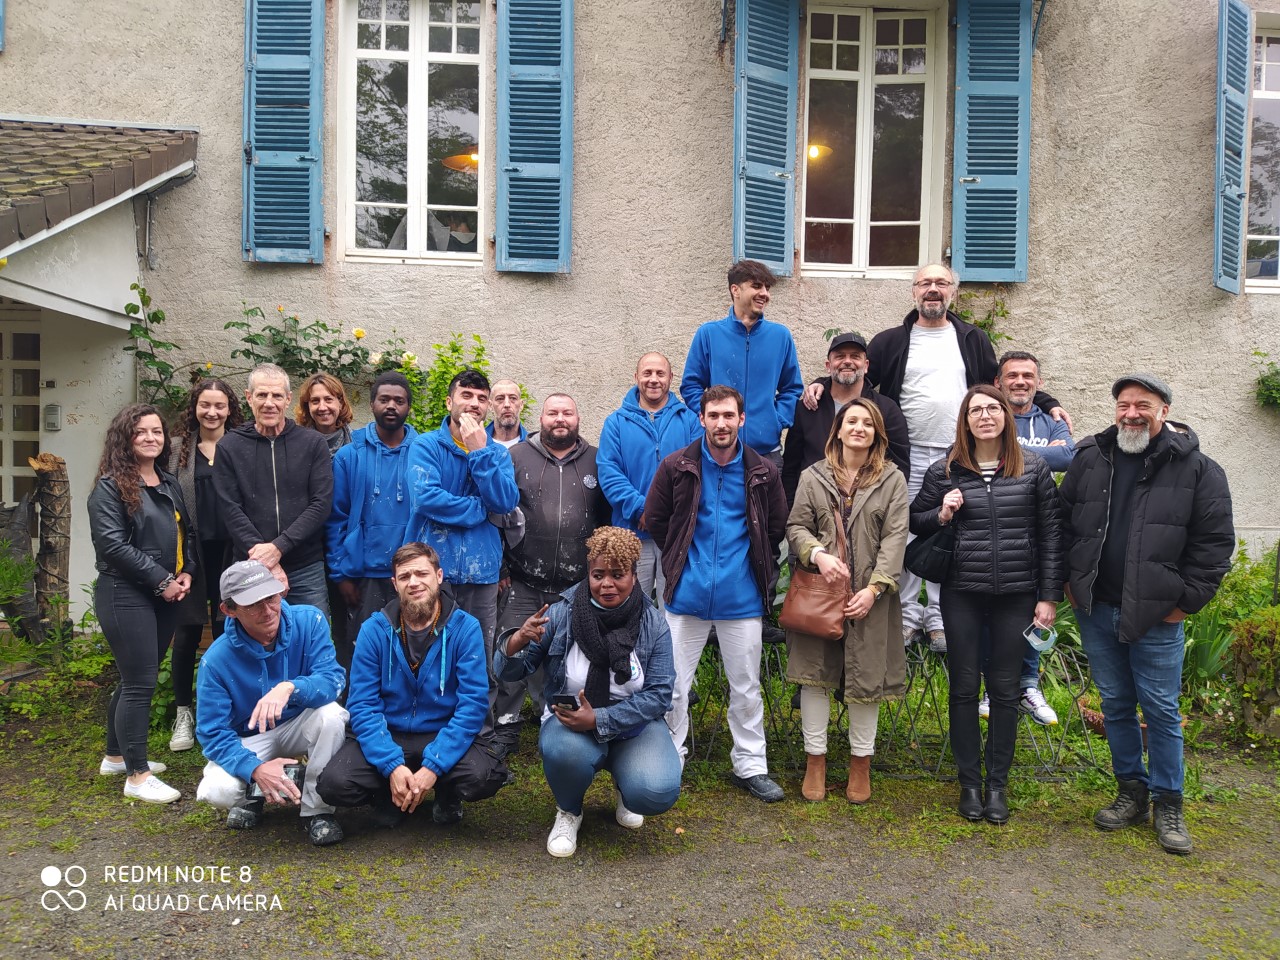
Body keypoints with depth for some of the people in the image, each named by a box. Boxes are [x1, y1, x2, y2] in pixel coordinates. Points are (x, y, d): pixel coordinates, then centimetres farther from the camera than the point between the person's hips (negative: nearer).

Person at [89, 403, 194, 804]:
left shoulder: (170, 483, 14)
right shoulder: (110, 487, -9)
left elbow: (185, 532, 19)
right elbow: (113, 544, -17)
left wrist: (187, 572, 1)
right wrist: (161, 580, -17)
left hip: (165, 596, 7)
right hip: (126, 596, -7)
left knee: (136, 679, 16)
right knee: (140, 683, -7)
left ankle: (117, 755, 30)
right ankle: (137, 775, 0)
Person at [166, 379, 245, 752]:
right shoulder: (179, 448, 5)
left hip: (229, 553, 0)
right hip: (190, 553, 1)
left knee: (226, 631, 8)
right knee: (187, 634, 5)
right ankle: (183, 714, 21)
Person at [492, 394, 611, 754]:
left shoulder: (596, 462, 6)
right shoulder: (516, 457, 4)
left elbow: (609, 518, 11)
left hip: (578, 588, 1)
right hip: (523, 584, -1)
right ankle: (504, 728, 17)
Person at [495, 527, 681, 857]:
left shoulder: (654, 624, -8)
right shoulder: (562, 614, -10)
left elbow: (659, 694, -11)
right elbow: (507, 671, -7)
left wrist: (599, 719, -24)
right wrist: (518, 640, -31)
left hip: (634, 723, 1)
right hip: (570, 720, 0)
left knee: (657, 793, -27)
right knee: (565, 752, -36)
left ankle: (624, 788, 14)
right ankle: (568, 812, 1)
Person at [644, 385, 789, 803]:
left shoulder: (763, 472, -1)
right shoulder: (677, 467, -3)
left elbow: (776, 529, 12)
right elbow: (654, 520, 7)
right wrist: (679, 564, 9)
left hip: (741, 598, 1)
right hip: (687, 594, 0)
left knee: (746, 687, 11)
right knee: (674, 686, 7)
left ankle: (750, 765, 25)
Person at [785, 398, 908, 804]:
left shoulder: (893, 479, 3)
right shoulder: (813, 476, 6)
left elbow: (895, 538, -3)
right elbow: (796, 526, 5)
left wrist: (874, 588, -13)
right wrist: (818, 554, -16)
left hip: (870, 596, 0)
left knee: (867, 676, 6)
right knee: (815, 673, 4)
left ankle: (861, 763, 23)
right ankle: (815, 761, 18)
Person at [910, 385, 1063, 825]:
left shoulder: (1033, 469, 2)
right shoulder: (943, 472, 1)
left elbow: (1050, 534, 3)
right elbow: (913, 521, 12)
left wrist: (1049, 596, 0)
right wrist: (941, 514, -10)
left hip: (1016, 595, 0)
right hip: (962, 594, 0)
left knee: (1005, 690, 8)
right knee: (964, 688, 7)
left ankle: (998, 783, 22)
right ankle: (969, 782, 21)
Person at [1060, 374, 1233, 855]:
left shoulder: (1197, 469, -6)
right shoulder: (1090, 458, 3)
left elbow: (1215, 540, -5)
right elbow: (1064, 522, 11)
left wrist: (1186, 600, -7)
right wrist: (1072, 580, 6)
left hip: (1157, 615, -3)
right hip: (1096, 610, 4)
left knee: (1161, 708, 4)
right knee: (1116, 704, 13)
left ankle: (1167, 805, 20)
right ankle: (1131, 793, 28)